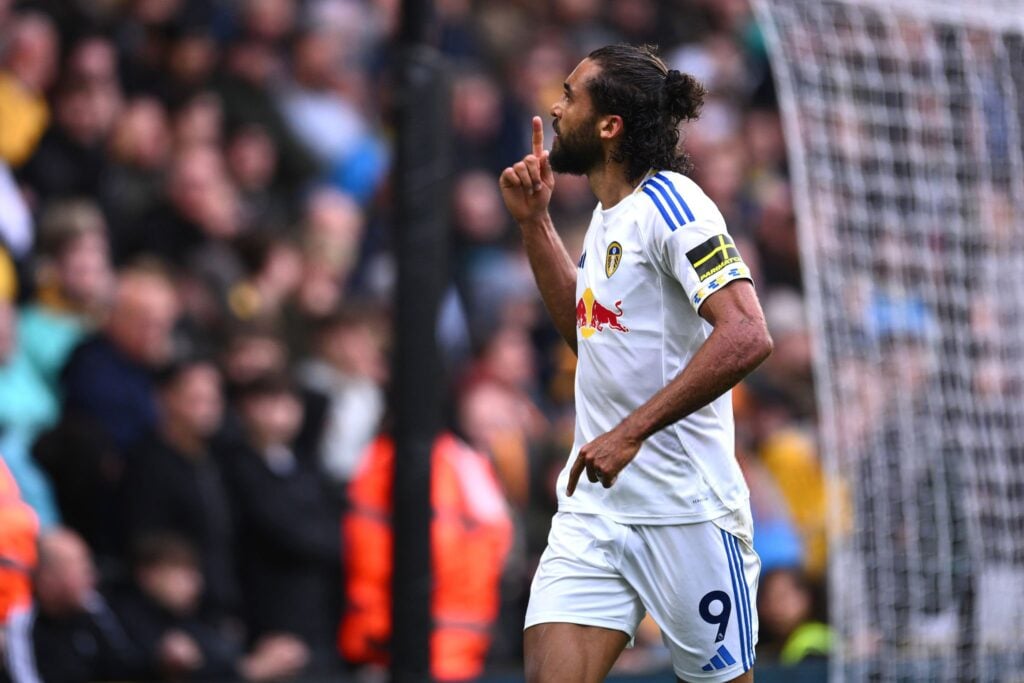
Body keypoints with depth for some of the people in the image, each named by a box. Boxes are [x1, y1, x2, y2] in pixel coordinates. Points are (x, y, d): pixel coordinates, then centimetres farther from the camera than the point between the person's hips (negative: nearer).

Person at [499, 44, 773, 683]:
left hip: (684, 511, -8)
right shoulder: (608, 215, 14)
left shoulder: (669, 202, -13)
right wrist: (535, 221, 19)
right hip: (593, 507, 8)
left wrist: (632, 431, -27)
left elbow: (746, 337, -25)